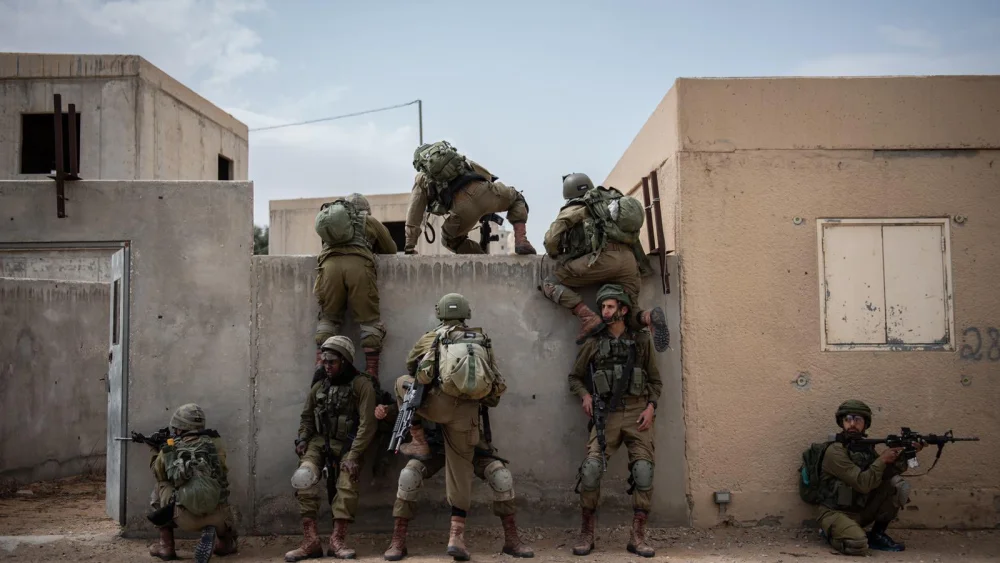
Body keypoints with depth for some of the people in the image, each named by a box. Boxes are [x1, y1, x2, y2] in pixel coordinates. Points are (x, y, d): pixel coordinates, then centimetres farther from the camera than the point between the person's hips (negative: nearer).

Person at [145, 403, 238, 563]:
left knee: (159, 491, 27)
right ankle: (225, 543, 2)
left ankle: (166, 547, 23)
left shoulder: (168, 451, 5)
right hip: (216, 516, 2)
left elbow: (158, 473, 27)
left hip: (186, 518, -2)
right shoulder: (215, 443, 6)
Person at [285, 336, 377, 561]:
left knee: (347, 485, -22)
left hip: (348, 444, -3)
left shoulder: (361, 385, -8)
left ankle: (338, 540, -12)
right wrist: (302, 440, 0)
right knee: (304, 478, -21)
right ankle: (310, 541, -20)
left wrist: (354, 454, -22)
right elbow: (307, 417, 20)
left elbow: (367, 424, -15)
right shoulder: (319, 387, 9)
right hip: (320, 441, 3)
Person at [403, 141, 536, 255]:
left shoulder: (422, 179, 28)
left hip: (462, 206, -1)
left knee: (450, 240, 29)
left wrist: (410, 247, 26)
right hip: (482, 191, 1)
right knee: (517, 199, 31)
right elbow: (487, 175, 32)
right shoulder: (456, 157, 35)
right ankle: (521, 241, 7)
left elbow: (414, 214, 23)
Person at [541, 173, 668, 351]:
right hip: (630, 260, 6)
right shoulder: (611, 201, 31)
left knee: (550, 283, 5)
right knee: (629, 317, 15)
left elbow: (552, 238, 4)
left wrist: (555, 256, 24)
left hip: (604, 256, -6)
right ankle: (649, 317, -19)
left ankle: (587, 317, -14)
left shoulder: (576, 208, 13)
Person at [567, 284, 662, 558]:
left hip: (638, 414, 1)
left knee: (643, 471, -12)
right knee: (591, 468, -17)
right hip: (607, 414, 0)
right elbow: (575, 377, 18)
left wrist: (651, 406, -1)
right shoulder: (593, 343, 9)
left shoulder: (640, 341, 10)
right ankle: (586, 533, -2)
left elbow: (655, 380, 15)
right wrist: (585, 395, -2)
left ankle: (637, 537, 0)